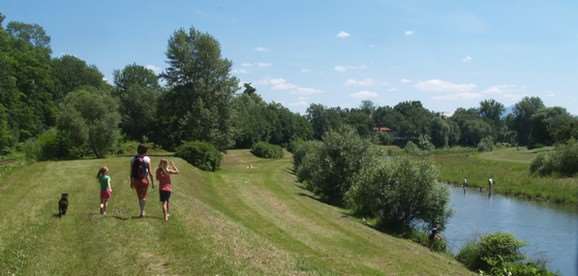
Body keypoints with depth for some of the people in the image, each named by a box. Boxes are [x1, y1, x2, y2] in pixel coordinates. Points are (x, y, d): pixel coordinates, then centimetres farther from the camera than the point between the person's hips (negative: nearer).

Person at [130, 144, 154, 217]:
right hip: (144, 180, -2)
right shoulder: (147, 159, -6)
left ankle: (142, 211, 16)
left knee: (139, 196, 15)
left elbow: (131, 172, 3)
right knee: (144, 196, 12)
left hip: (136, 180, 2)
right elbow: (150, 172, -7)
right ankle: (142, 211, -3)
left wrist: (131, 182, 11)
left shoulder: (133, 159, 2)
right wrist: (152, 182, -1)